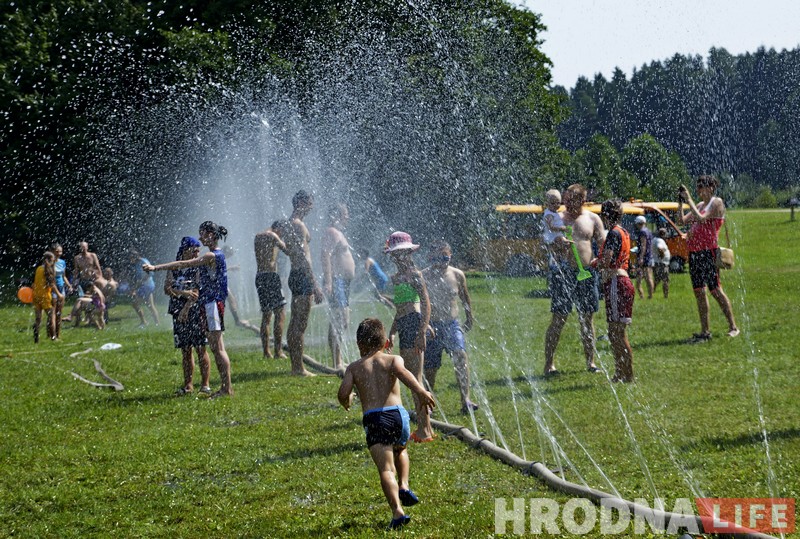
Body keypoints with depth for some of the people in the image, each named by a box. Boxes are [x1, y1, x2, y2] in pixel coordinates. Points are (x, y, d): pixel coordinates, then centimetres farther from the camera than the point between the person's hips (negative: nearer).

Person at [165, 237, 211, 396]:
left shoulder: (198, 267, -1)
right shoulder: (174, 268, 10)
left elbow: (198, 291, -10)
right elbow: (167, 289, 0)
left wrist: (186, 308, -17)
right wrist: (183, 293, -16)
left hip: (195, 311, -4)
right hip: (178, 313, 4)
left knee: (200, 348, -7)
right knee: (185, 350, 8)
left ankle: (205, 384, -4)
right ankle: (188, 384, 13)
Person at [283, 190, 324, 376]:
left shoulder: (290, 224, 16)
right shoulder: (298, 225, -16)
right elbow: (303, 257, -21)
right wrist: (315, 286, -22)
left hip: (295, 275, 10)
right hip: (302, 276, -10)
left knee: (294, 323, 13)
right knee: (300, 324, -8)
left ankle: (295, 366, 19)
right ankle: (299, 368, -7)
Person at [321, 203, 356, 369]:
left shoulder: (337, 233, 21)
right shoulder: (332, 233, -13)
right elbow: (326, 256, -24)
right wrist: (328, 282, -31)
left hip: (341, 282, 11)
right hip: (336, 281, -11)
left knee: (336, 322, 12)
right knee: (342, 322, -16)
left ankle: (337, 363, 17)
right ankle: (337, 363, -20)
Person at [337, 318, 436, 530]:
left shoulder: (354, 367, 12)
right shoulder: (393, 359, 10)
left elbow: (343, 393, 0)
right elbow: (402, 372, -13)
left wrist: (346, 402, 24)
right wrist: (420, 391, -27)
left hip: (372, 418, -2)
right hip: (397, 413, 2)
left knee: (386, 468, -7)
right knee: (400, 450, 34)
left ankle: (397, 511, -23)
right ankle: (403, 486, 16)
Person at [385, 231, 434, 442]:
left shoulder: (414, 275, -9)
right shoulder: (397, 277, 18)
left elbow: (426, 304, -13)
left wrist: (422, 332, -20)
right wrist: (392, 332, 24)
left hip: (414, 323, -9)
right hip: (403, 326, 9)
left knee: (415, 378, -9)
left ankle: (425, 429, -7)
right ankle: (423, 428, 16)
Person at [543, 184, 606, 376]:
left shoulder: (592, 219, 7)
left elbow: (603, 245, 9)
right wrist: (556, 243, -22)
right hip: (562, 273, -2)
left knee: (587, 318, 9)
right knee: (558, 319, -5)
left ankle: (590, 361, 18)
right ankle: (549, 364, -1)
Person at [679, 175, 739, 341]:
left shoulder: (716, 203, -4)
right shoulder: (700, 205, 18)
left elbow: (701, 219, -17)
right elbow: (683, 220, 15)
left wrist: (689, 200, -12)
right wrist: (680, 203, 5)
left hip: (708, 251, -8)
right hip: (694, 252, 8)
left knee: (715, 290, -9)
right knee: (699, 292, 6)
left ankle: (733, 327, -2)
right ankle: (705, 331, 10)